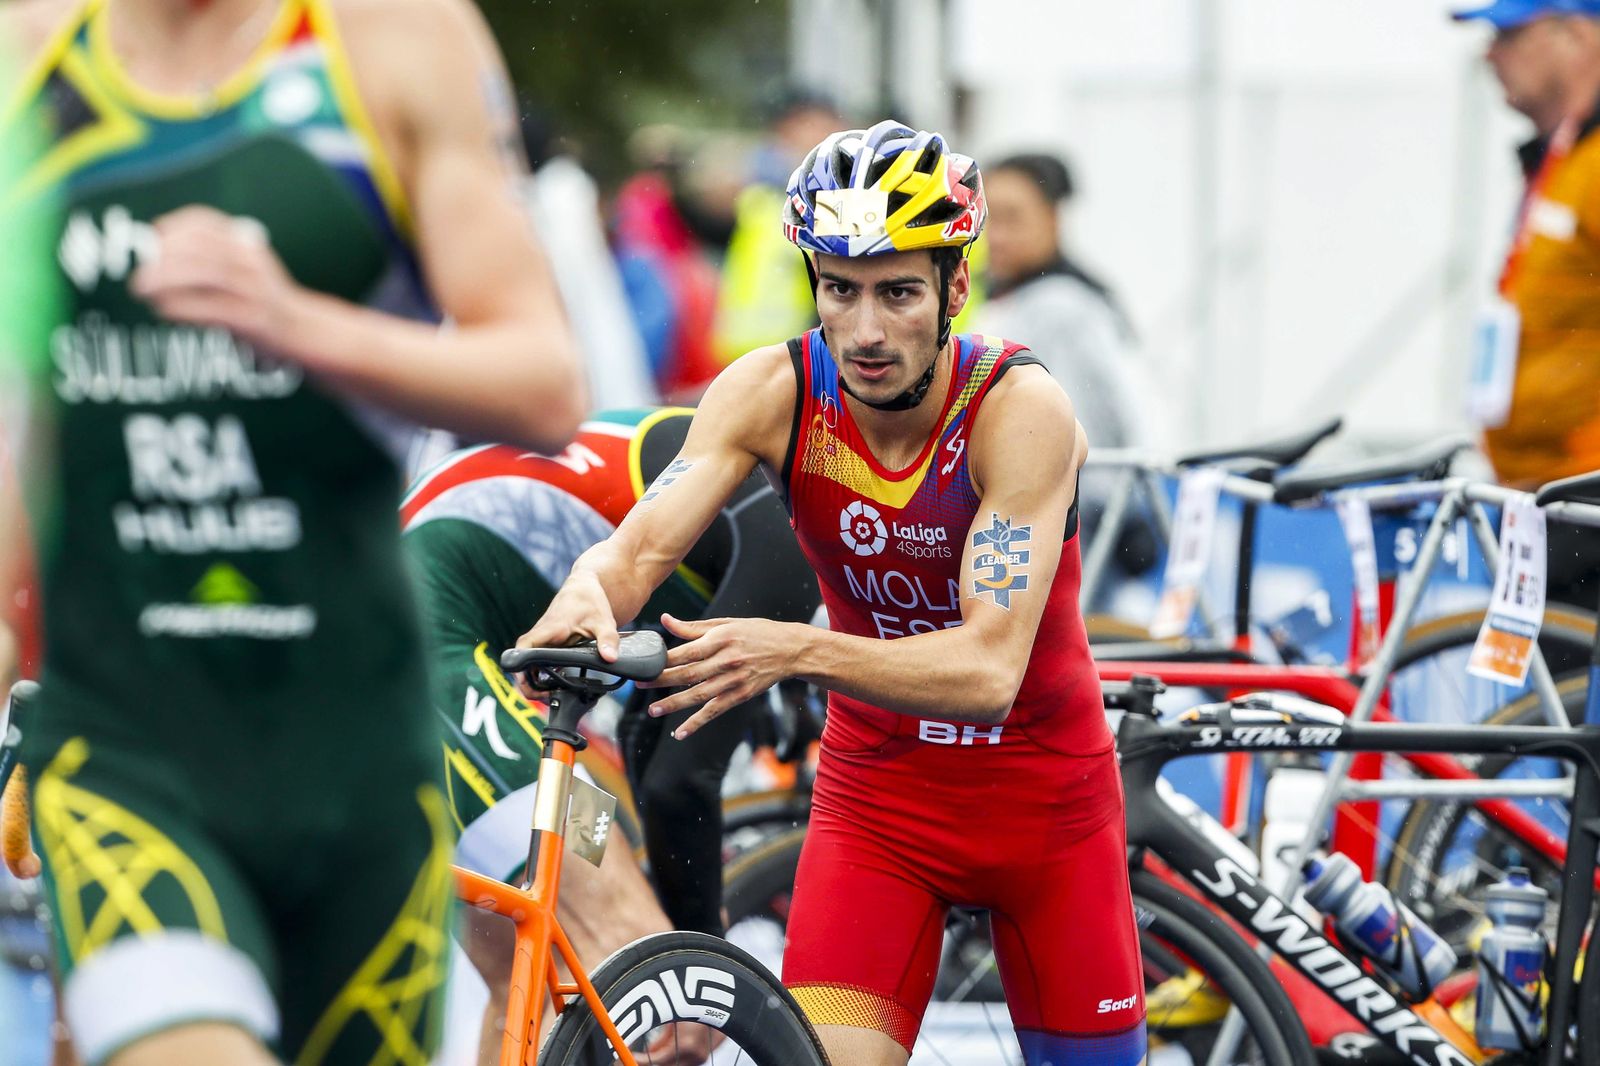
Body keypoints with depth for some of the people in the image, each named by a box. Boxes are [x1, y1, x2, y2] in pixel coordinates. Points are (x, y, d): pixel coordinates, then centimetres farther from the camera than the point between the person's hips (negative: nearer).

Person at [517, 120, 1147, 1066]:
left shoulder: (1021, 409, -25)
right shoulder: (774, 392, -15)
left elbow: (990, 668, -33)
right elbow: (642, 547, -22)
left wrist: (795, 650, -48)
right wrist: (588, 594, -47)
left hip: (1043, 789, -1)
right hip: (878, 787, 2)